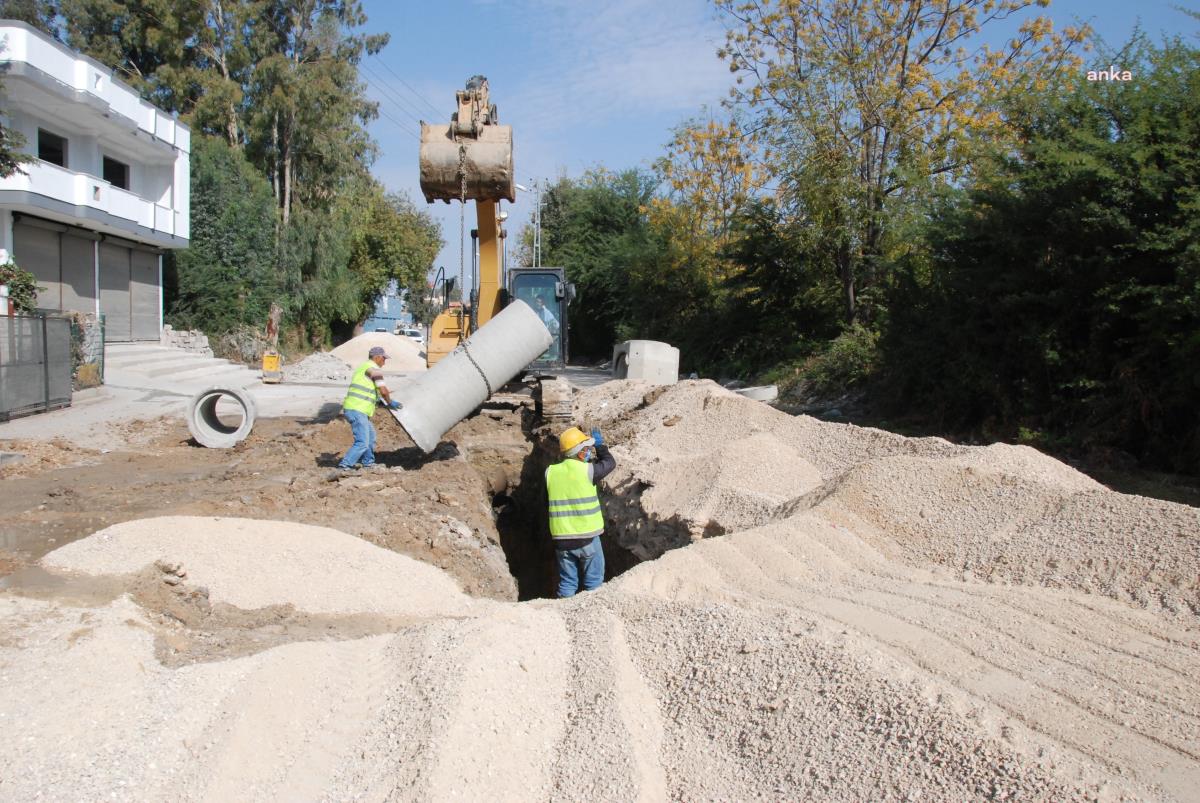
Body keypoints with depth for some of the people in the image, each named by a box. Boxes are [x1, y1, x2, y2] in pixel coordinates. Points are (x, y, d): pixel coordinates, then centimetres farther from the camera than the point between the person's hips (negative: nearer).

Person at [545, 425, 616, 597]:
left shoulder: (551, 472, -1)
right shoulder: (587, 470, -11)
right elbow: (610, 462, 6)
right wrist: (600, 445, 23)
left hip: (561, 539, 4)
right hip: (587, 538, -3)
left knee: (567, 584, 13)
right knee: (593, 583, 11)